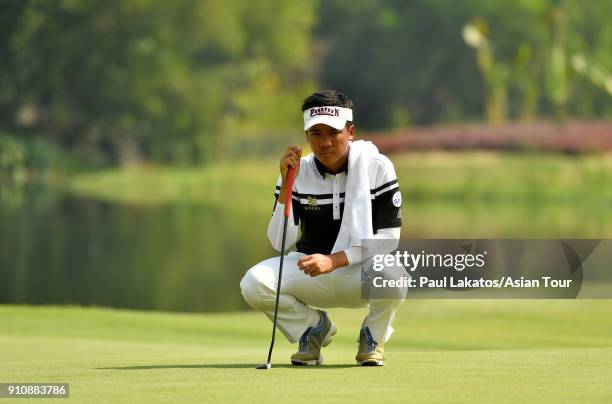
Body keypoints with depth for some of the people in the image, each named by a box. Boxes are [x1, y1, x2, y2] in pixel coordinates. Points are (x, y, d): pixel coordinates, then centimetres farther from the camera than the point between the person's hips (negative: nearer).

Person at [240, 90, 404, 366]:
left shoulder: (377, 167, -11)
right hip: (310, 272, 2)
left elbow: (388, 238, -14)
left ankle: (373, 336, -1)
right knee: (253, 283, -25)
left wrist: (334, 260, -26)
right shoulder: (299, 172, -6)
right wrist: (287, 185, -23)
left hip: (361, 271, -2)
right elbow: (279, 242, -12)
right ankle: (313, 326, 6)